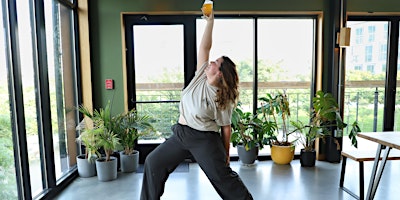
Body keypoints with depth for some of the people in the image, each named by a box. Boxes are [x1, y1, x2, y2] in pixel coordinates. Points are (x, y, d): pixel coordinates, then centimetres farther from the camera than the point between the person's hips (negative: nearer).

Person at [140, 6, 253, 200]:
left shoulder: (222, 99, -14)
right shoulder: (201, 75, -1)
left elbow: (226, 128, -8)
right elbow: (204, 47, -2)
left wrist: (226, 153, -3)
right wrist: (210, 21, 1)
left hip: (205, 140, -6)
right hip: (181, 134, 6)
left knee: (223, 177, -1)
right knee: (153, 162, 11)